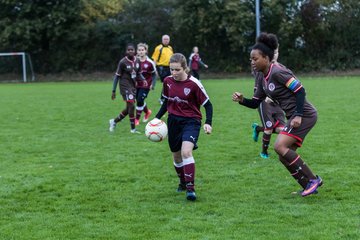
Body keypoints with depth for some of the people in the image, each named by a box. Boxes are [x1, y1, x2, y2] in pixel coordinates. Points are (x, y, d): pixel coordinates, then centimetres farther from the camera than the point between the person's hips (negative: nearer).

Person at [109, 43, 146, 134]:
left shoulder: (137, 61, 3)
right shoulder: (123, 62, -13)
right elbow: (117, 76, -7)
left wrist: (143, 79, -7)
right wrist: (114, 91, -7)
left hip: (133, 85, 7)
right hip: (125, 85, -7)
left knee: (129, 108, 10)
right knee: (131, 105, -14)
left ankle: (114, 121, 31)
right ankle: (133, 129, -4)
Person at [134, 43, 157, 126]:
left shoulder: (150, 63, -12)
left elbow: (154, 74, 0)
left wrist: (152, 84, -8)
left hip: (145, 85, -4)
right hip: (137, 85, 4)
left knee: (140, 101, -11)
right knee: (138, 101, 9)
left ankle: (137, 119, 5)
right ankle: (147, 111, 39)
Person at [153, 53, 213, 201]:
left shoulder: (193, 84, -16)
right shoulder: (167, 81, -1)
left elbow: (207, 104, -9)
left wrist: (208, 123, -21)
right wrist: (157, 118, 5)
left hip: (191, 121, -5)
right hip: (174, 121, 5)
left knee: (186, 152, -26)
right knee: (176, 156, 15)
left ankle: (190, 188, -22)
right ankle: (183, 182, 39)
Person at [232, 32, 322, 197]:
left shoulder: (277, 72, -16)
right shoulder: (264, 78, 12)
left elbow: (300, 90, -20)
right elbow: (255, 103, 16)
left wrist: (298, 115, -24)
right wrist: (241, 100, -2)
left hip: (304, 115, -10)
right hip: (294, 117, 10)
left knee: (280, 147, -18)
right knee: (285, 156, 7)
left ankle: (312, 180, -10)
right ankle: (309, 185, 16)